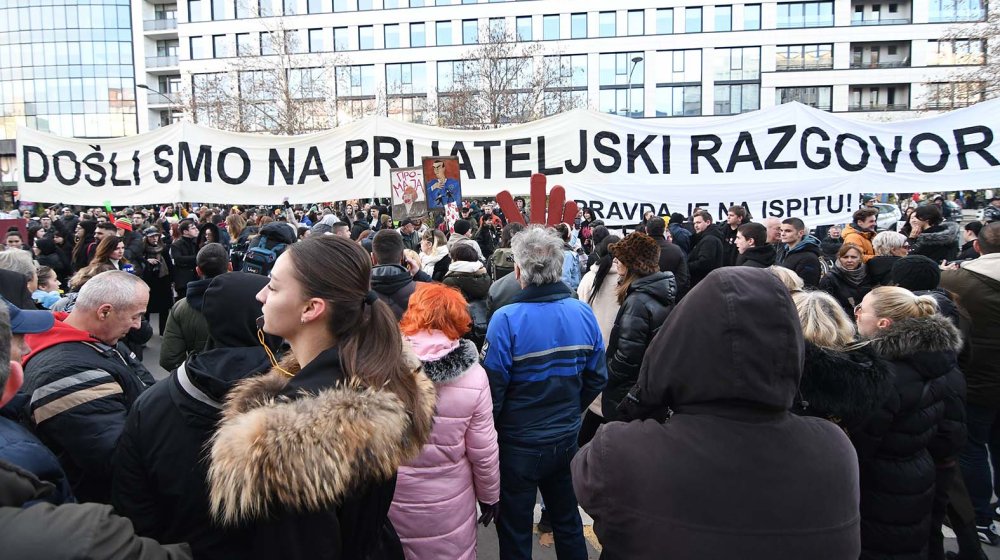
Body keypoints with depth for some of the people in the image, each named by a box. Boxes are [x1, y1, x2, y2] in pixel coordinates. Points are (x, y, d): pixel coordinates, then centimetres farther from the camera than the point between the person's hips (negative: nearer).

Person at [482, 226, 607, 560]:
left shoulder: (506, 320, -23)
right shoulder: (584, 313, -7)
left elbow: (492, 388, -20)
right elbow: (597, 378, 2)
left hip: (519, 444, -4)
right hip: (567, 438, 5)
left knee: (515, 533, 15)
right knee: (568, 521, 24)